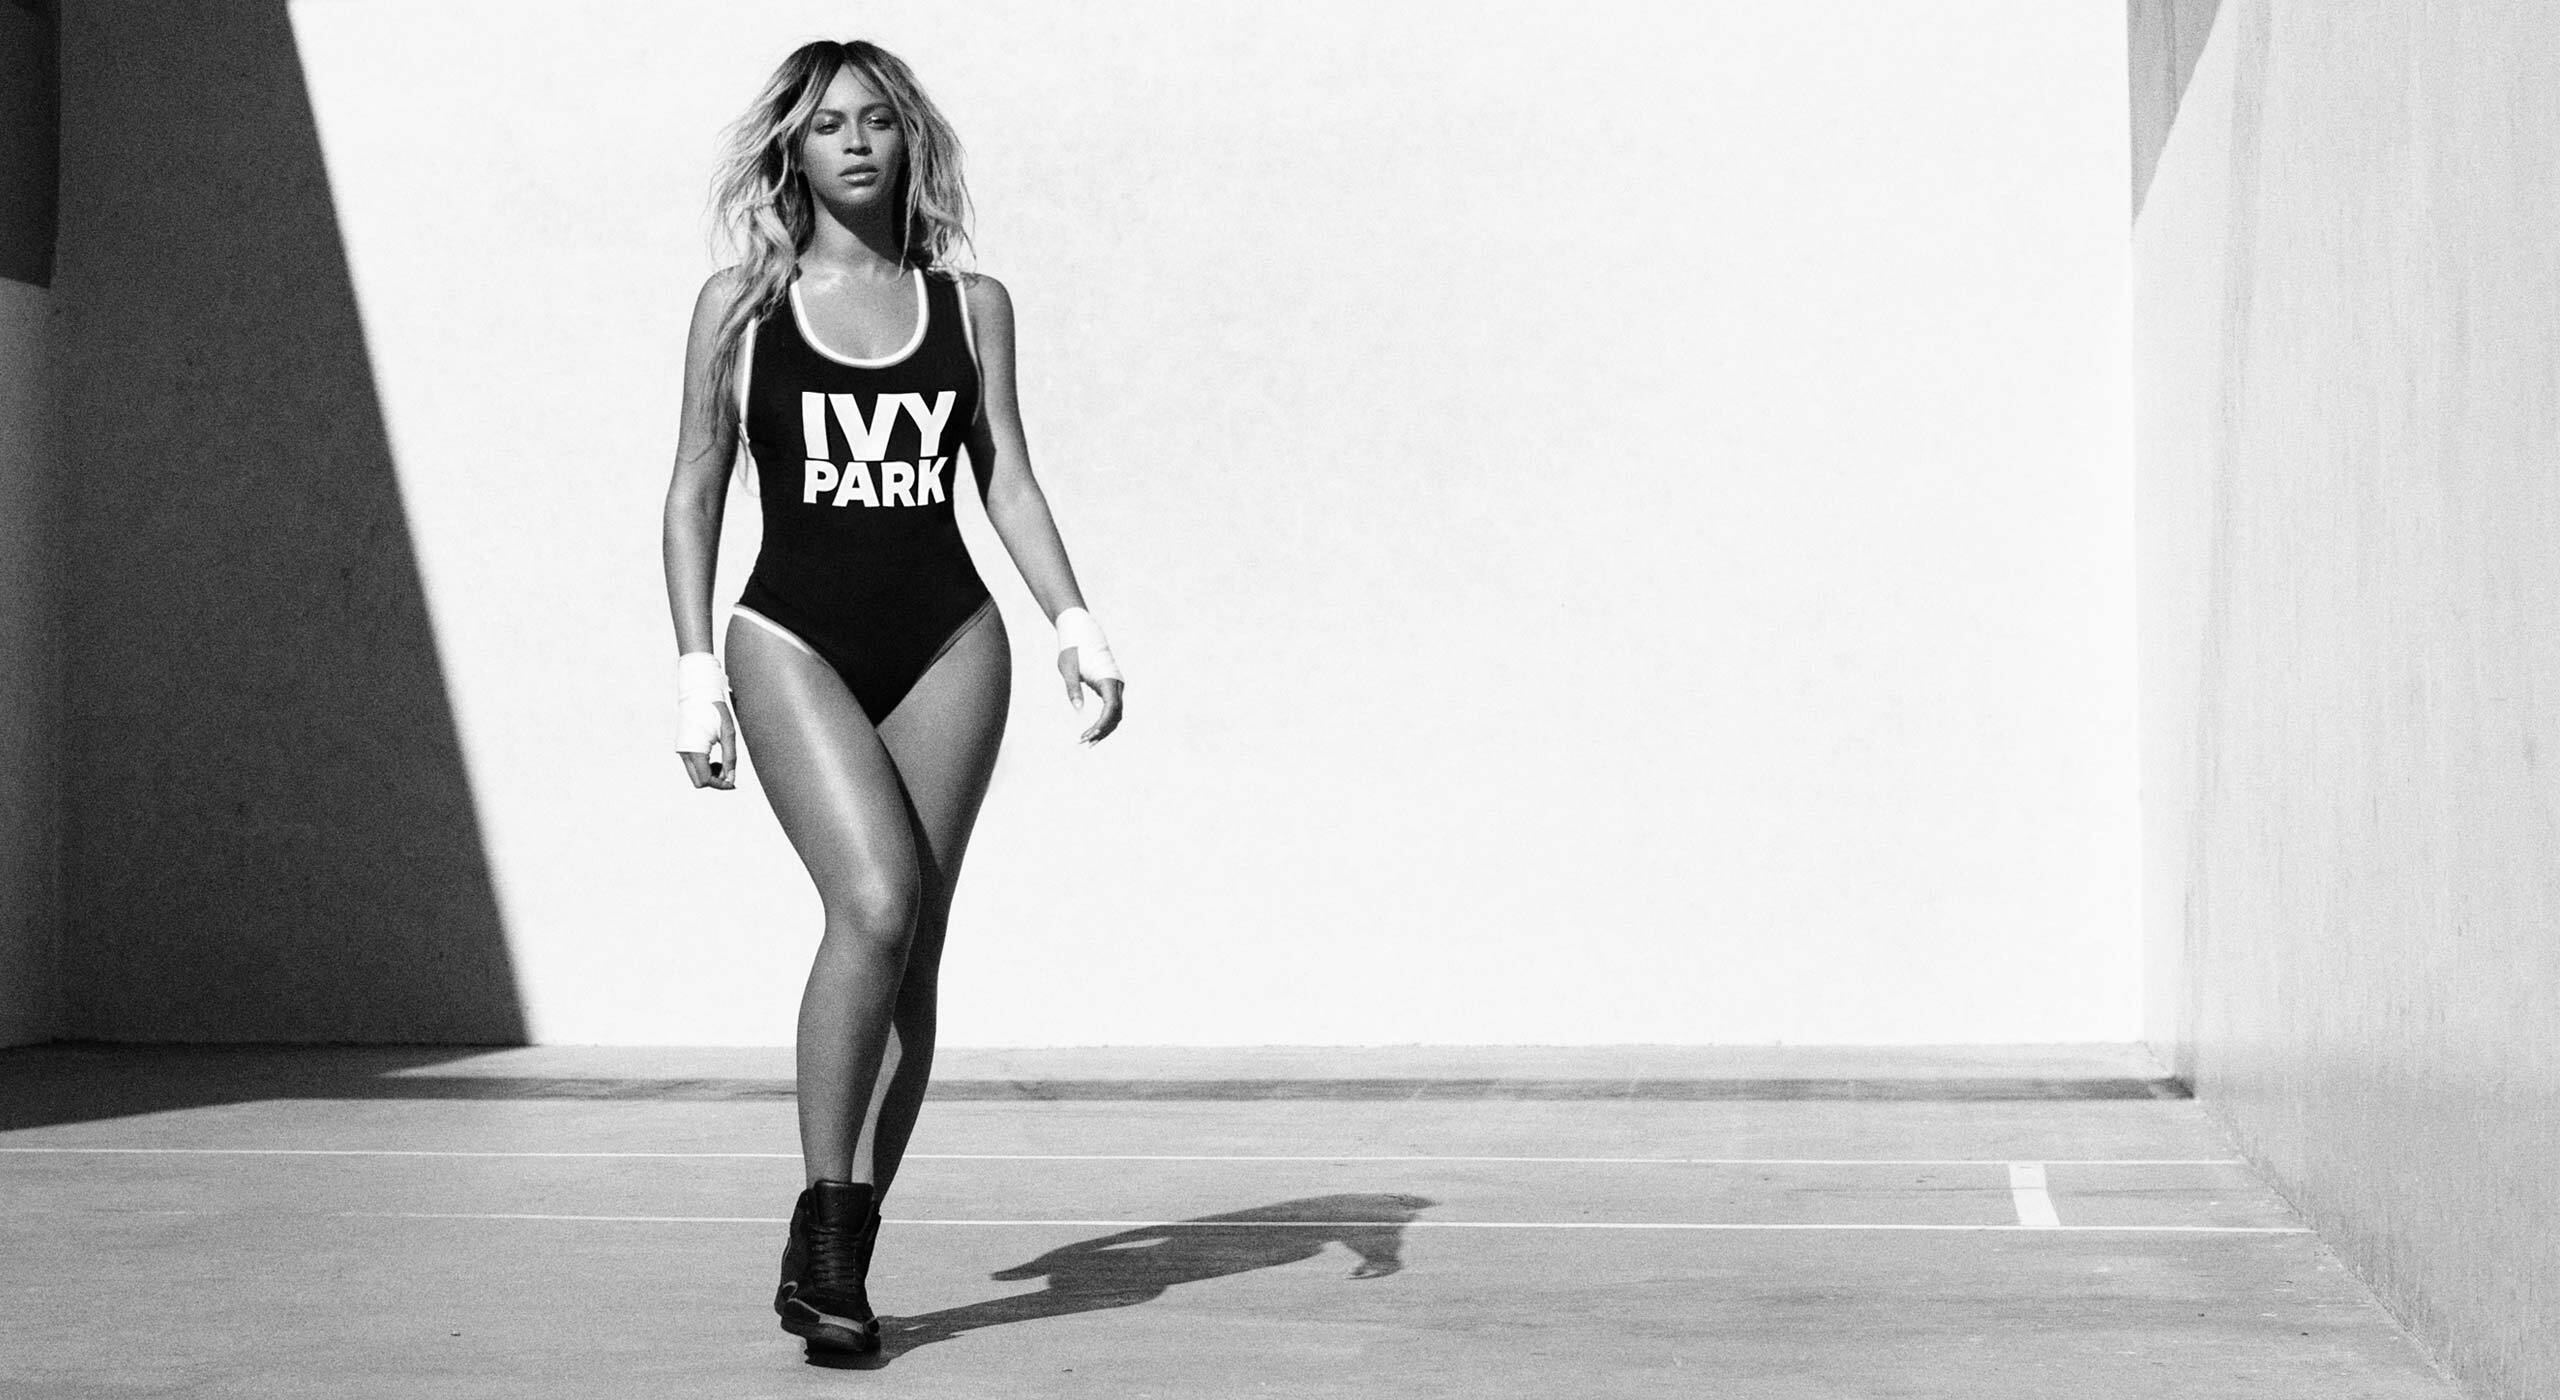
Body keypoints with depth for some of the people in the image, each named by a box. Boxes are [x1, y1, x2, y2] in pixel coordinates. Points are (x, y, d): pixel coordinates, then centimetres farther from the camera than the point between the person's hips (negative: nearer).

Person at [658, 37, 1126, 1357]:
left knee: (912, 950, 1)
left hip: (946, 643, 3)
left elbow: (1007, 476, 10)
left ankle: (851, 1252, 10)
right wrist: (695, 667, -1)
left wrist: (1075, 621, -2)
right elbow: (695, 492, 6)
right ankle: (816, 1229, -10)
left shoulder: (970, 303, 10)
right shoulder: (740, 304, 6)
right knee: (875, 905, -22)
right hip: (795, 638, -2)